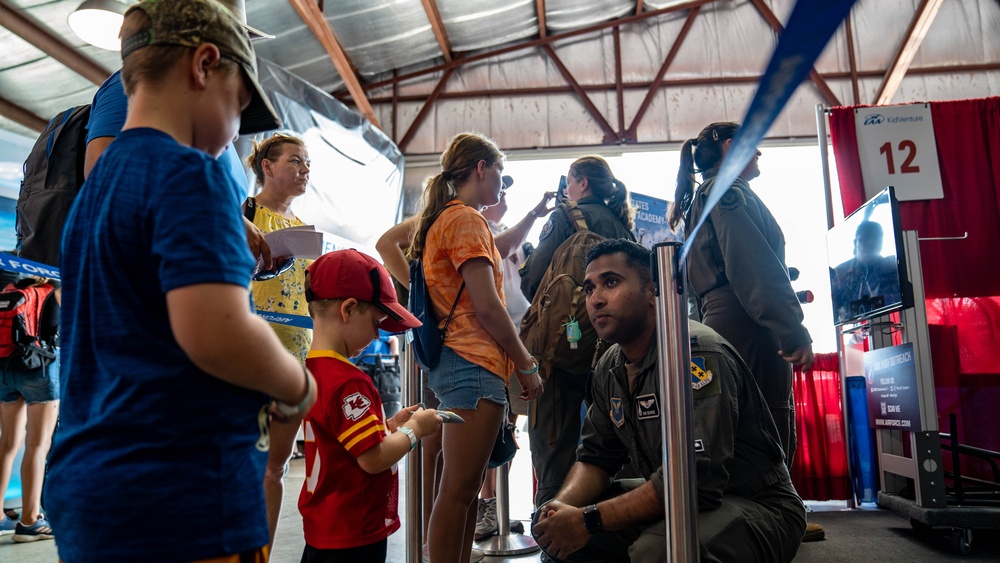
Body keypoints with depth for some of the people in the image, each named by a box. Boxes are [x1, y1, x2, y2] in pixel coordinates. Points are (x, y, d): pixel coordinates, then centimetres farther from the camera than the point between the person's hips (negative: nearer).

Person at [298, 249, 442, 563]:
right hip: (352, 537, -9)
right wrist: (414, 428, -11)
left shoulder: (312, 371, 5)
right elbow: (374, 459, -25)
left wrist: (391, 425, 6)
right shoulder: (347, 381, -24)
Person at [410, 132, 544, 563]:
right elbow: (486, 306, -16)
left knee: (463, 487, 12)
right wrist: (527, 366, -9)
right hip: (474, 362, -10)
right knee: (459, 489, -7)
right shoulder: (466, 219, -10)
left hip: (456, 360, 10)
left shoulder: (442, 218, 20)